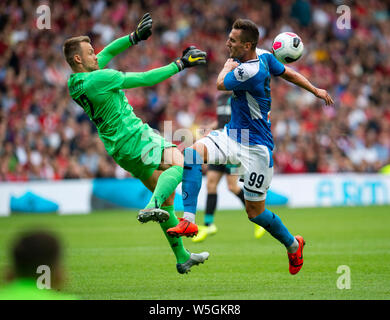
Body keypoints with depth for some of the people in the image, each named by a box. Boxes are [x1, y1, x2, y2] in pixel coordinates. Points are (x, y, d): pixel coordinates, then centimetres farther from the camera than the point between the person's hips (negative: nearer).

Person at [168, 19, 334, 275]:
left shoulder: (250, 72, -27)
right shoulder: (264, 56, 0)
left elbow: (221, 84, -8)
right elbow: (288, 73, 14)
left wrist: (228, 66, 12)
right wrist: (315, 90, 26)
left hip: (256, 147, -8)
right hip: (232, 134, 8)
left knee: (255, 211, 3)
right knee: (192, 153, -20)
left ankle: (293, 245, 30)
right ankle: (189, 220, -25)